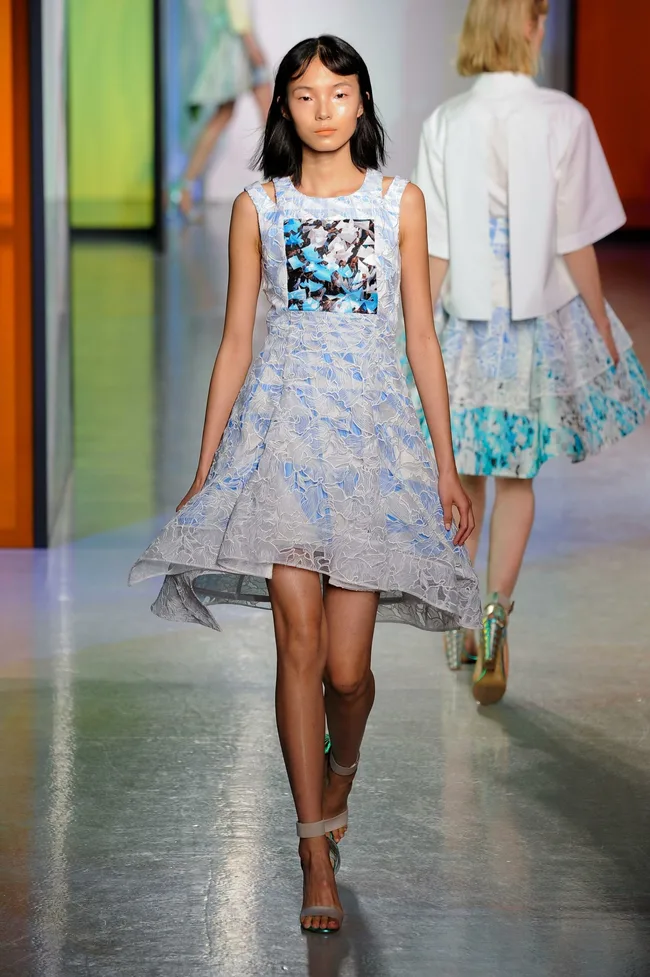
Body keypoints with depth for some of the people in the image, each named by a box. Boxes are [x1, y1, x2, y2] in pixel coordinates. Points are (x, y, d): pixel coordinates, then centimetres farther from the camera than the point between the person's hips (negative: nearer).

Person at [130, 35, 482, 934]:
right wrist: (204, 469, 7)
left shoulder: (400, 202, 8)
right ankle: (319, 852, -4)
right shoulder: (259, 207, 8)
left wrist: (447, 465, 6)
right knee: (299, 639, -11)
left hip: (375, 429, 0)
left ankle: (342, 769, 31)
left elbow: (421, 337, 9)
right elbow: (236, 341, 10)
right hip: (282, 425, 0)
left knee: (347, 665, -4)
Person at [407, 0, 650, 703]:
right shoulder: (563, 119, -12)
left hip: (464, 320, 1)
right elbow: (576, 244, -8)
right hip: (540, 317, -1)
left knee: (462, 475, 16)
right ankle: (495, 609, -10)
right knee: (515, 475, 10)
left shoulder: (444, 124, -7)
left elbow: (433, 250, -6)